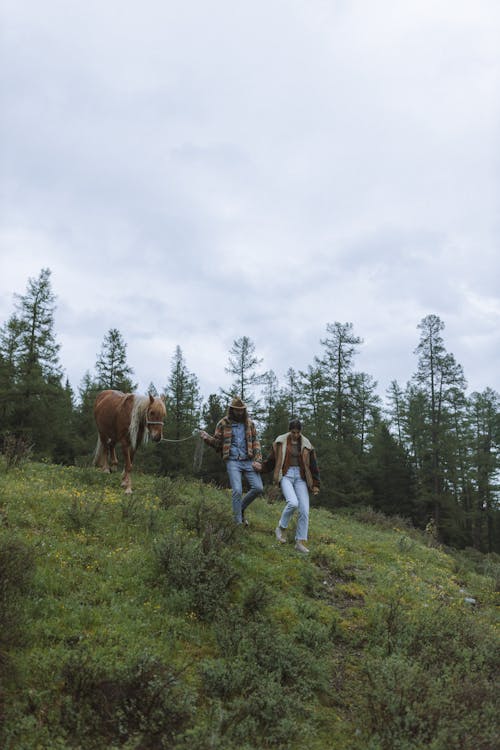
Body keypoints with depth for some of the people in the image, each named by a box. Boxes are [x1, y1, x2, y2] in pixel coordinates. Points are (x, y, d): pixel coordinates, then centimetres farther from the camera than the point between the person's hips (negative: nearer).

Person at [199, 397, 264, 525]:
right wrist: (206, 437, -16)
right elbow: (217, 443, 4)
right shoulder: (223, 423, 2)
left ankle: (241, 509, 19)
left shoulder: (249, 423, 9)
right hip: (233, 461, -3)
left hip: (248, 461, 3)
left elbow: (255, 442, 9)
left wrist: (258, 460, -3)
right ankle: (238, 523, 0)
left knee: (258, 488, -6)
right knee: (237, 491, -13)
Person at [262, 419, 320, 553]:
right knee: (293, 502, -26)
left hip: (300, 478, 2)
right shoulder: (281, 442, 1)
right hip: (286, 475, -2)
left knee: (304, 510, -8)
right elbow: (271, 459, 14)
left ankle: (300, 542, 4)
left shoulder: (306, 444, 5)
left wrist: (315, 484, 7)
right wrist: (261, 468, 22)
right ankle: (281, 528, 0)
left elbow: (313, 465, 9)